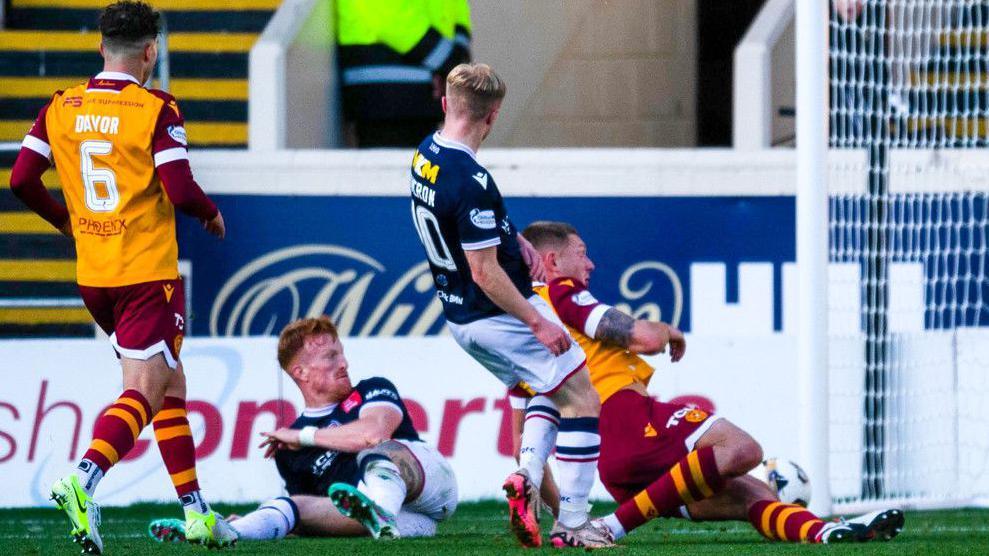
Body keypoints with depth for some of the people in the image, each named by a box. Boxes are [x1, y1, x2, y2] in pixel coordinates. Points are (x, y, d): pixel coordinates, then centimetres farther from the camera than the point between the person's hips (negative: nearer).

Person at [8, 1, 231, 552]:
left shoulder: (60, 108, 4)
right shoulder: (156, 110, -11)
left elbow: (23, 179, 3)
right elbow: (180, 190, -17)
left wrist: (65, 219, 21)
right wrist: (211, 213, 5)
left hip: (92, 275, 6)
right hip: (148, 273, -6)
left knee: (171, 383, 18)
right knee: (144, 391, -8)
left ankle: (195, 509, 19)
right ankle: (84, 480, -32)